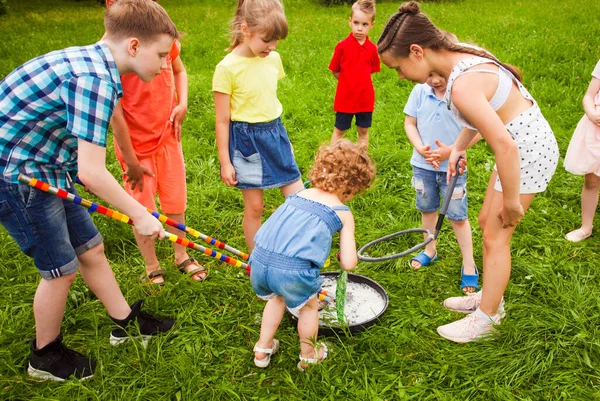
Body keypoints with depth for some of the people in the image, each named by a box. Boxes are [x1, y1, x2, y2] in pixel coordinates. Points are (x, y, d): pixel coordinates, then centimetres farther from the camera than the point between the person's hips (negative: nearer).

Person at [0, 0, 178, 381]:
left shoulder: (92, 62, 1)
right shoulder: (94, 78, -27)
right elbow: (91, 172, -30)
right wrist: (140, 215, -19)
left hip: (44, 170, 9)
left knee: (91, 248, 16)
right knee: (61, 269, 5)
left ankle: (127, 322, 34)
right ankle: (46, 356, 29)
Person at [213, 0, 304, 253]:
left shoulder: (273, 59, 1)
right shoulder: (227, 68, -15)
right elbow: (222, 120, -11)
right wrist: (225, 162, -9)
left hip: (275, 134, 5)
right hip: (246, 140, -5)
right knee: (254, 206, 6)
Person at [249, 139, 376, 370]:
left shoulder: (298, 194, 19)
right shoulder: (343, 213, 6)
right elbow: (348, 264, 3)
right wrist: (344, 256, 26)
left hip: (259, 260, 5)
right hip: (293, 271, -5)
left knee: (276, 298, 35)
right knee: (308, 306, 26)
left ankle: (263, 349, 48)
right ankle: (308, 356, 47)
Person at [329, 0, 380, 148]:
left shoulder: (373, 48, -5)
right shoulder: (343, 46, -12)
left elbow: (371, 71, 9)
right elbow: (335, 71, -4)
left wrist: (359, 83, 1)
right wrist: (349, 83, -1)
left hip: (365, 98, 3)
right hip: (345, 98, -2)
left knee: (363, 131, 15)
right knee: (339, 130, 11)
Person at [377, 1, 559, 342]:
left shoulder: (462, 86, -31)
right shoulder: (461, 55, -2)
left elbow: (505, 147, -31)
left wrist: (511, 202, -19)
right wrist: (458, 149, 10)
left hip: (529, 150, -9)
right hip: (521, 143, 9)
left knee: (496, 236, 2)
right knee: (487, 222, 18)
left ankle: (486, 319, 19)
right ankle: (489, 298, 35)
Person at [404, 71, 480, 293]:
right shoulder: (420, 91, -5)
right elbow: (409, 123, 1)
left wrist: (451, 150, -23)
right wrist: (420, 148, -16)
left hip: (453, 166, -3)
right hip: (423, 164, 4)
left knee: (457, 216, 2)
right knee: (428, 209, 19)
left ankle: (469, 265, 16)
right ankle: (430, 250, 40)